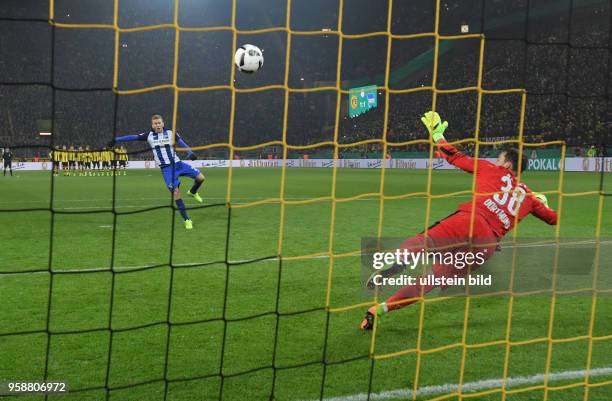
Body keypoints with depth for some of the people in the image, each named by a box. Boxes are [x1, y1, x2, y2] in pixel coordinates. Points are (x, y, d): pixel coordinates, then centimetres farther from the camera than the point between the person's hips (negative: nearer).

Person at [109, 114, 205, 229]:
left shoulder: (171, 133, 0)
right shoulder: (149, 136, 2)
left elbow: (182, 144, -6)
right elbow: (133, 137, 4)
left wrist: (190, 153, -23)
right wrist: (116, 140, 3)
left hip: (177, 164, 1)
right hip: (166, 169, -1)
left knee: (200, 177, -7)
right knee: (176, 192, -11)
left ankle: (193, 192, 28)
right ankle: (187, 220, -4)